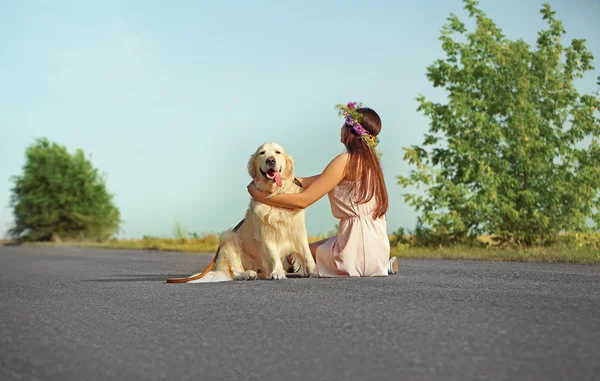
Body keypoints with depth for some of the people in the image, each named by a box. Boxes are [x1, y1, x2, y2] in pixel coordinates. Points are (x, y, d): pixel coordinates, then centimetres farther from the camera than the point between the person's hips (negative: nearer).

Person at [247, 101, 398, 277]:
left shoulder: (345, 160, -15)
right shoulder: (368, 160, 11)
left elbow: (303, 200, -16)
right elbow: (311, 182, 11)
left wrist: (258, 195, -8)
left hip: (358, 246, -8)